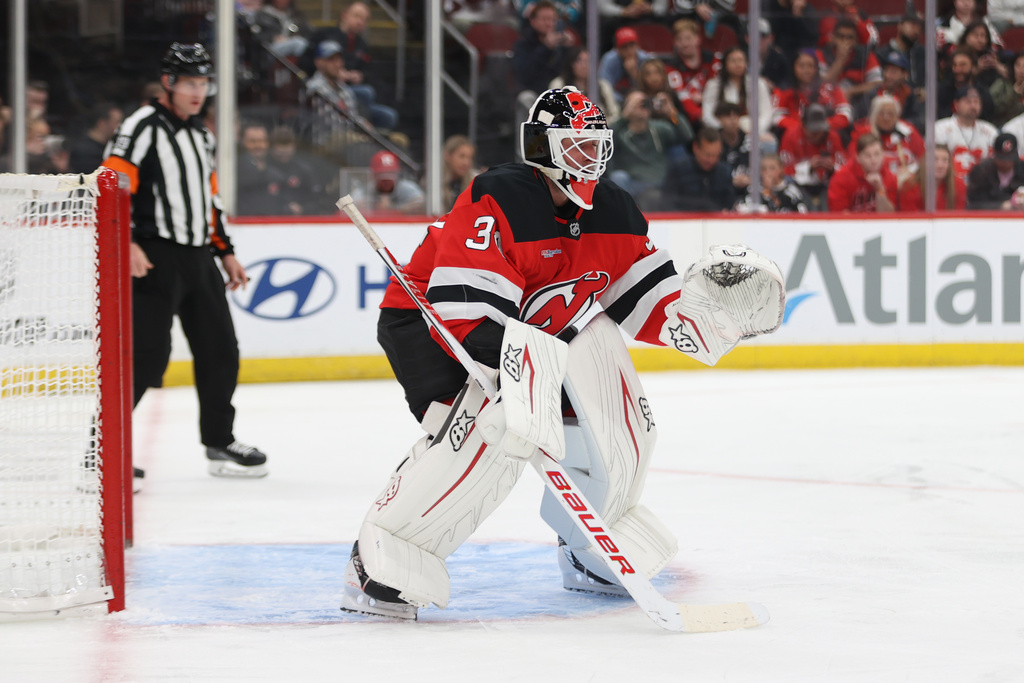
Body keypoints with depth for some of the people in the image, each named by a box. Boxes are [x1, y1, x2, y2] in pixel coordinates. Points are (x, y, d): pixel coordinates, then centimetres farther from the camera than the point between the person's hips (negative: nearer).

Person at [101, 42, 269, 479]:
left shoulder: (200, 136, 18)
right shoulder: (142, 128, -9)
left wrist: (225, 253, 22)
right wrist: (124, 243, -26)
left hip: (198, 260, 8)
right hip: (154, 258, -8)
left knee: (220, 350, 12)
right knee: (146, 354, -15)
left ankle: (219, 443, 25)